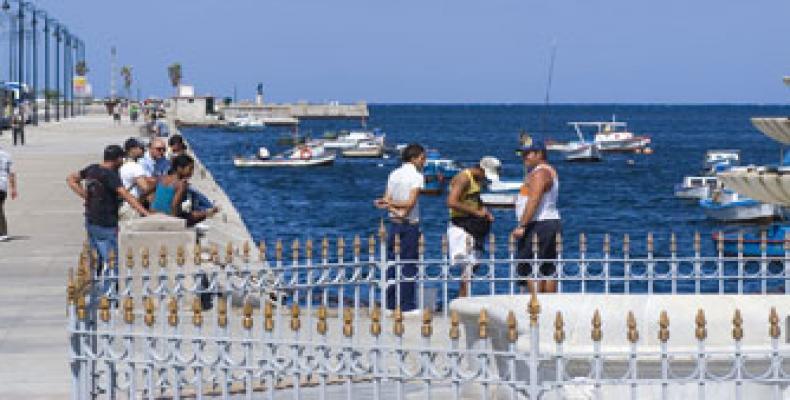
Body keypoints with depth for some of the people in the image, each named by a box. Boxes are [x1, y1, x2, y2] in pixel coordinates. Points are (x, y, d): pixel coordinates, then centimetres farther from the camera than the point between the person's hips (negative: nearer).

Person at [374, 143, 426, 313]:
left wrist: (392, 207, -14)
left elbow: (387, 200, 2)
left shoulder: (394, 174, 10)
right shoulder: (417, 176, -10)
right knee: (409, 265, -1)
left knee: (393, 263, 10)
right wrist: (387, 202, -7)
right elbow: (411, 202, -15)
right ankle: (407, 305, 0)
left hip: (394, 223, 6)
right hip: (410, 224, -6)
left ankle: (391, 304, 12)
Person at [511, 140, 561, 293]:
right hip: (550, 224, 11)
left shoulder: (540, 173, -13)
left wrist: (521, 226, -25)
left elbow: (534, 201, -22)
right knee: (547, 270, 8)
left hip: (539, 226, -11)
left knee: (529, 268, -12)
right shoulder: (548, 171, 21)